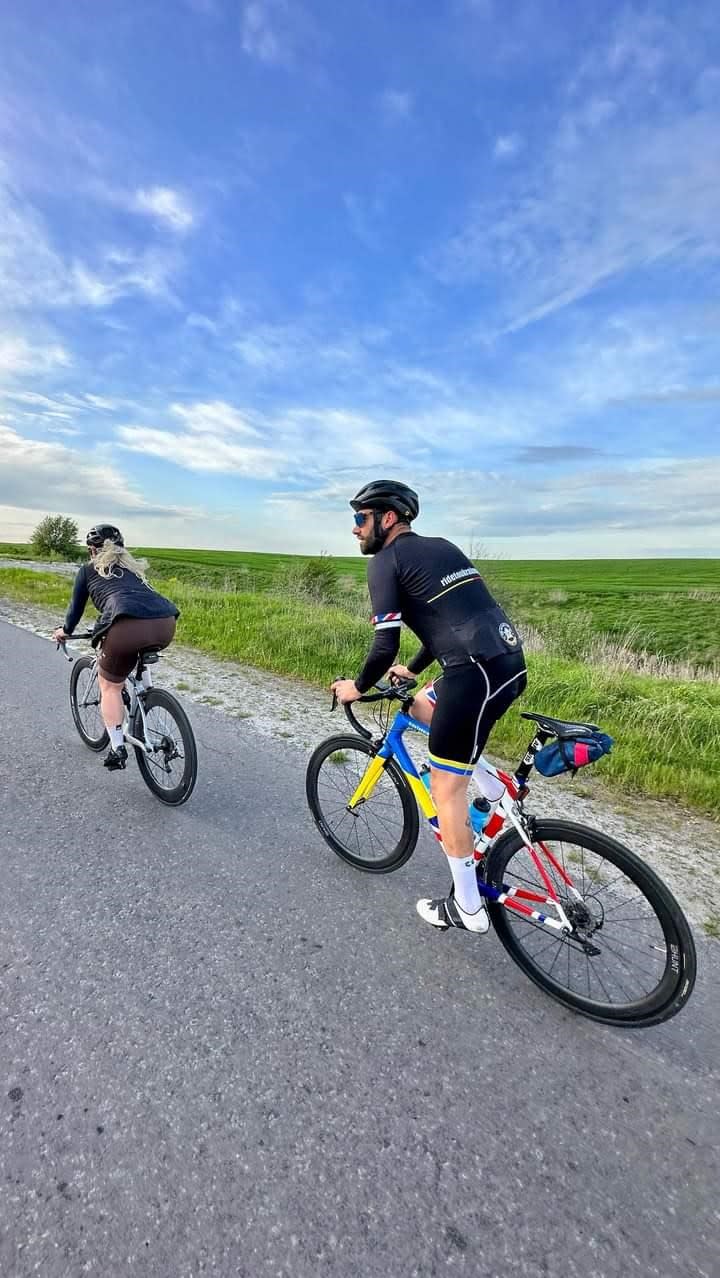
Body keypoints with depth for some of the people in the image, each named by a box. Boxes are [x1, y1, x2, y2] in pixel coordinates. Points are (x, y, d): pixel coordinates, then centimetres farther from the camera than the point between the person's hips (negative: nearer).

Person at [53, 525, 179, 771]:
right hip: (166, 624, 5)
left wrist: (65, 631, 53)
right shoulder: (133, 567, 35)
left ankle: (118, 749, 14)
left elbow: (76, 607, 33)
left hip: (128, 627, -4)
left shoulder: (87, 570, 24)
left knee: (109, 686, 16)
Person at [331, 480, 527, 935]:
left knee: (446, 788, 6)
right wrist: (413, 670, 39)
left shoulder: (386, 561, -2)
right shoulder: (442, 547, 23)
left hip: (476, 674, -9)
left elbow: (386, 645, -9)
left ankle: (468, 907, 21)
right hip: (511, 662, 9)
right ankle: (498, 792, 25)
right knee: (421, 705, 29)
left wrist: (358, 687, 10)